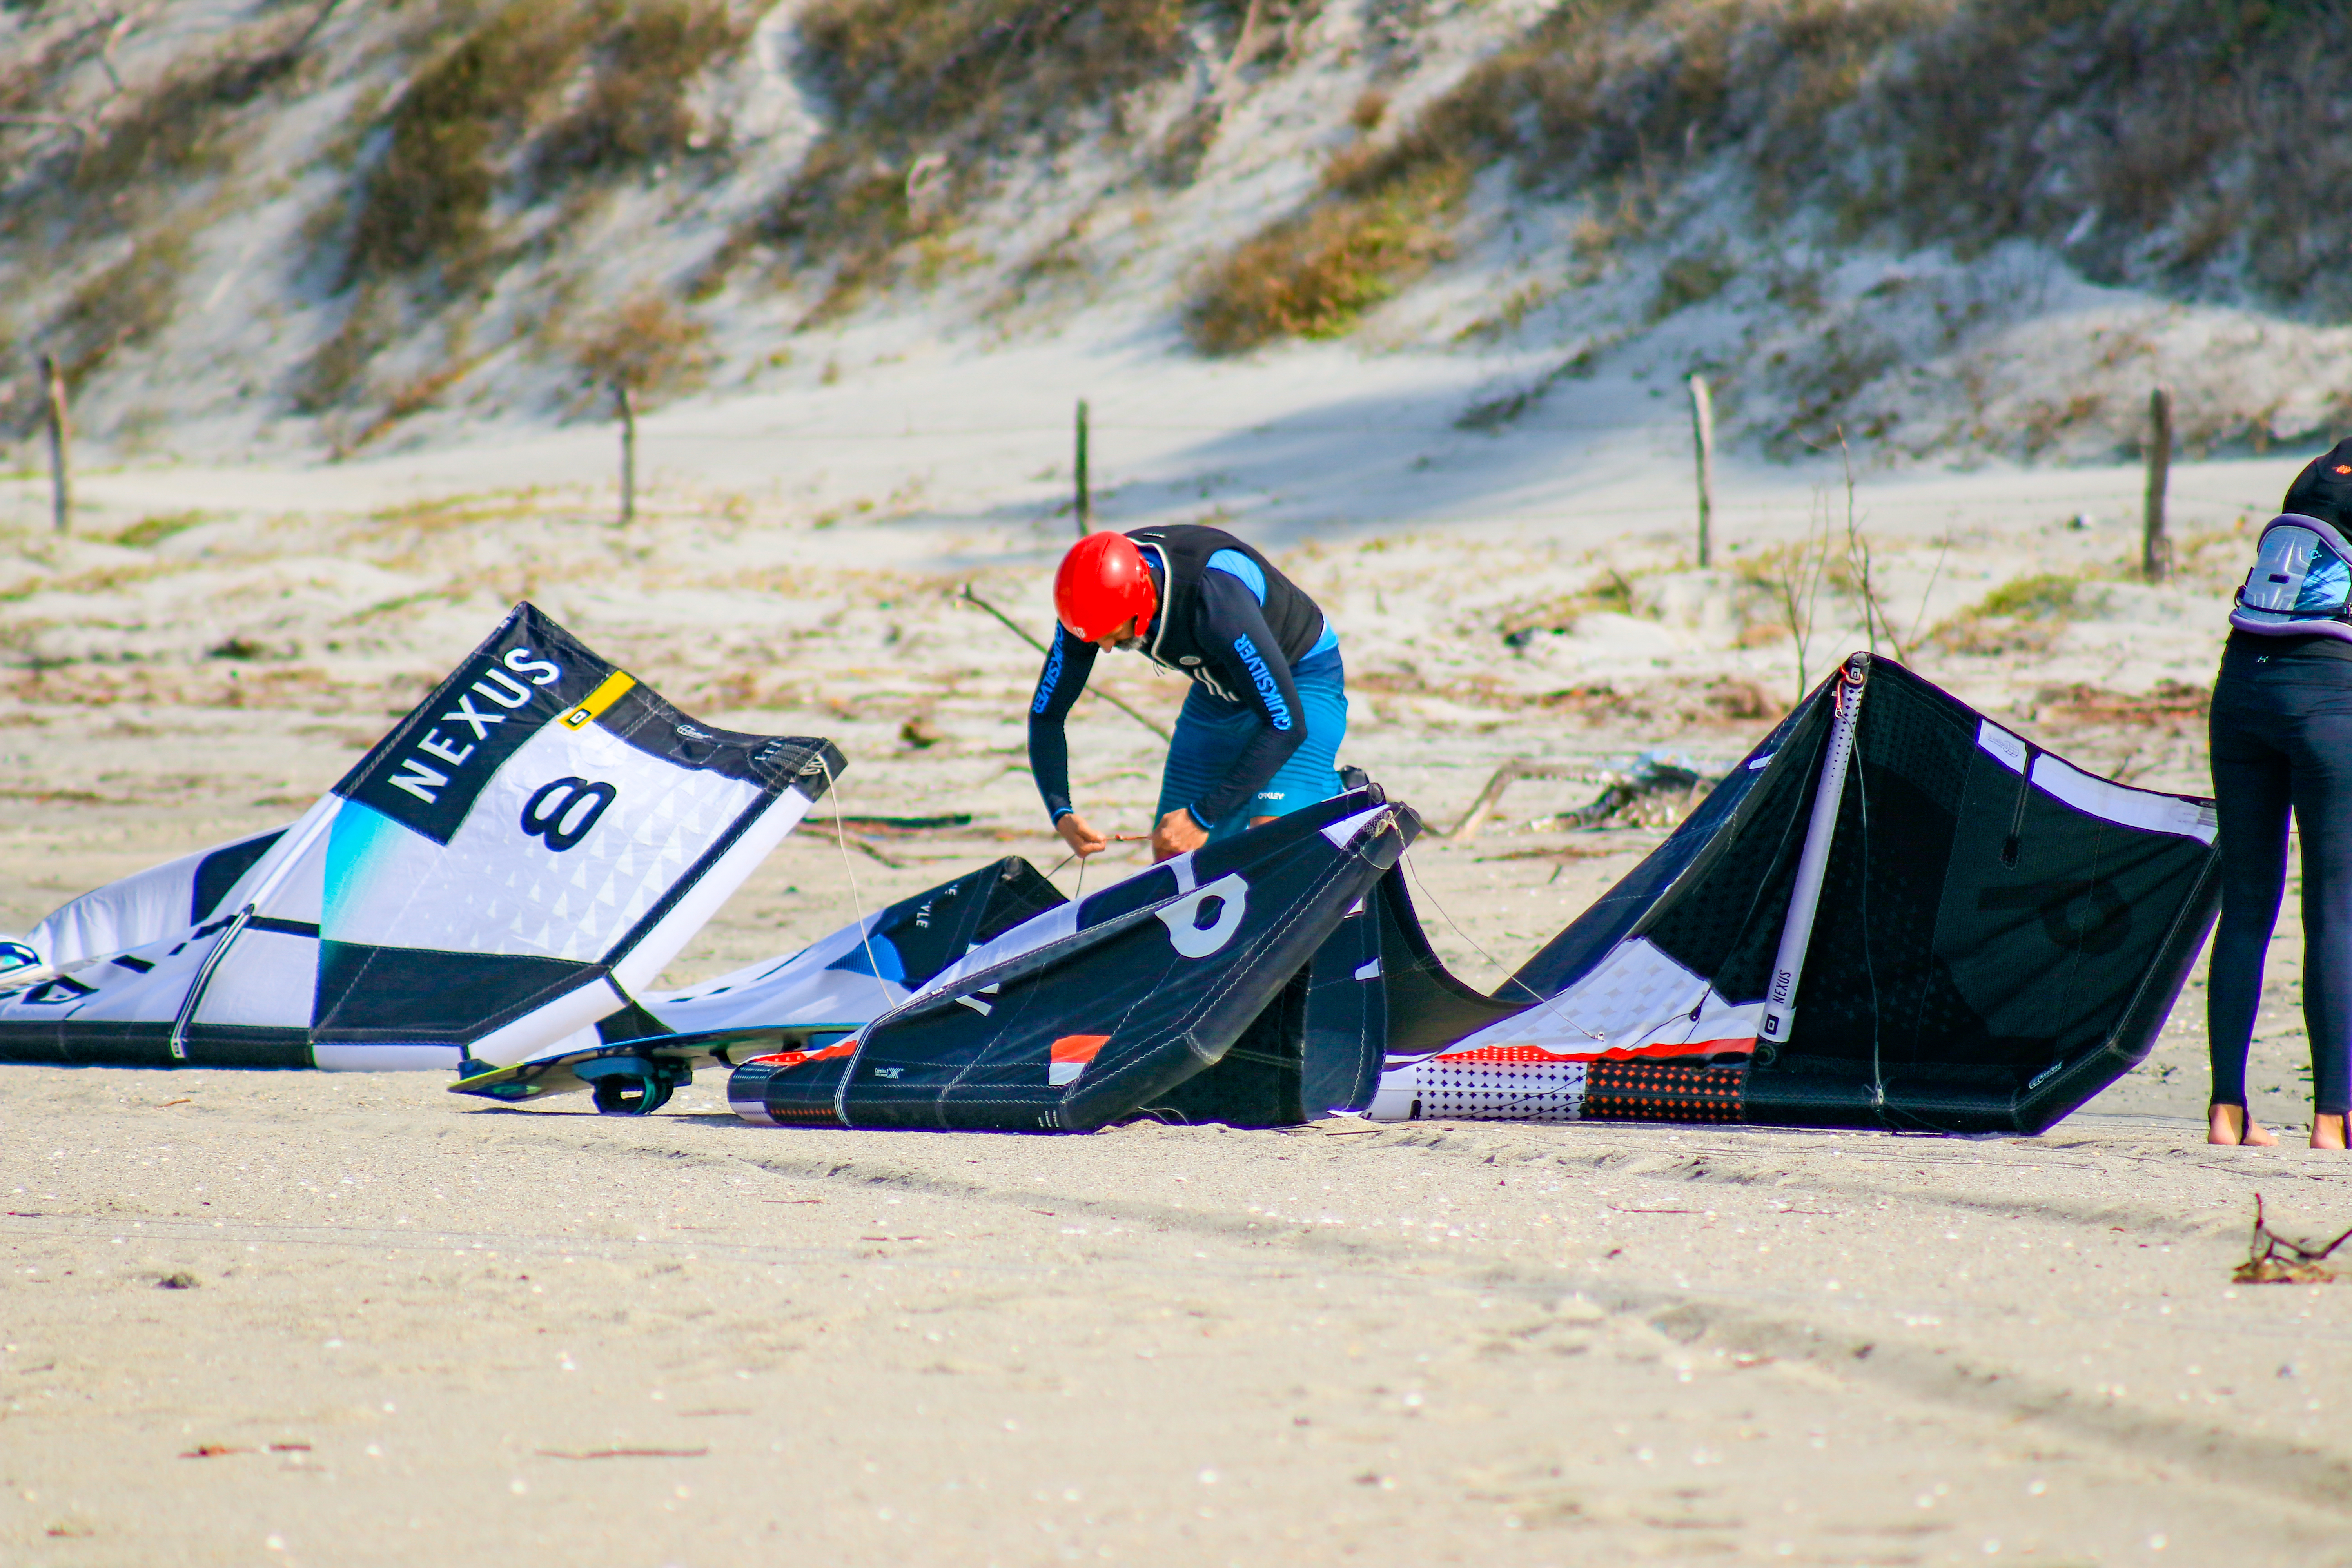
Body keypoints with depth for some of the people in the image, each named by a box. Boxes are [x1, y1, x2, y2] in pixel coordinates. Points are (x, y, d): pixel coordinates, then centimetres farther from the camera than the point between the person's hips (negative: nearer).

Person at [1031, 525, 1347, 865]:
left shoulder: (1215, 598, -39)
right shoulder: (1098, 602, -22)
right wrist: (1061, 813, -24)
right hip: (1220, 691, 6)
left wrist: (1202, 817, -37)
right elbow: (1046, 714, -9)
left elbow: (1287, 726, -37)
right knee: (1170, 860, 0)